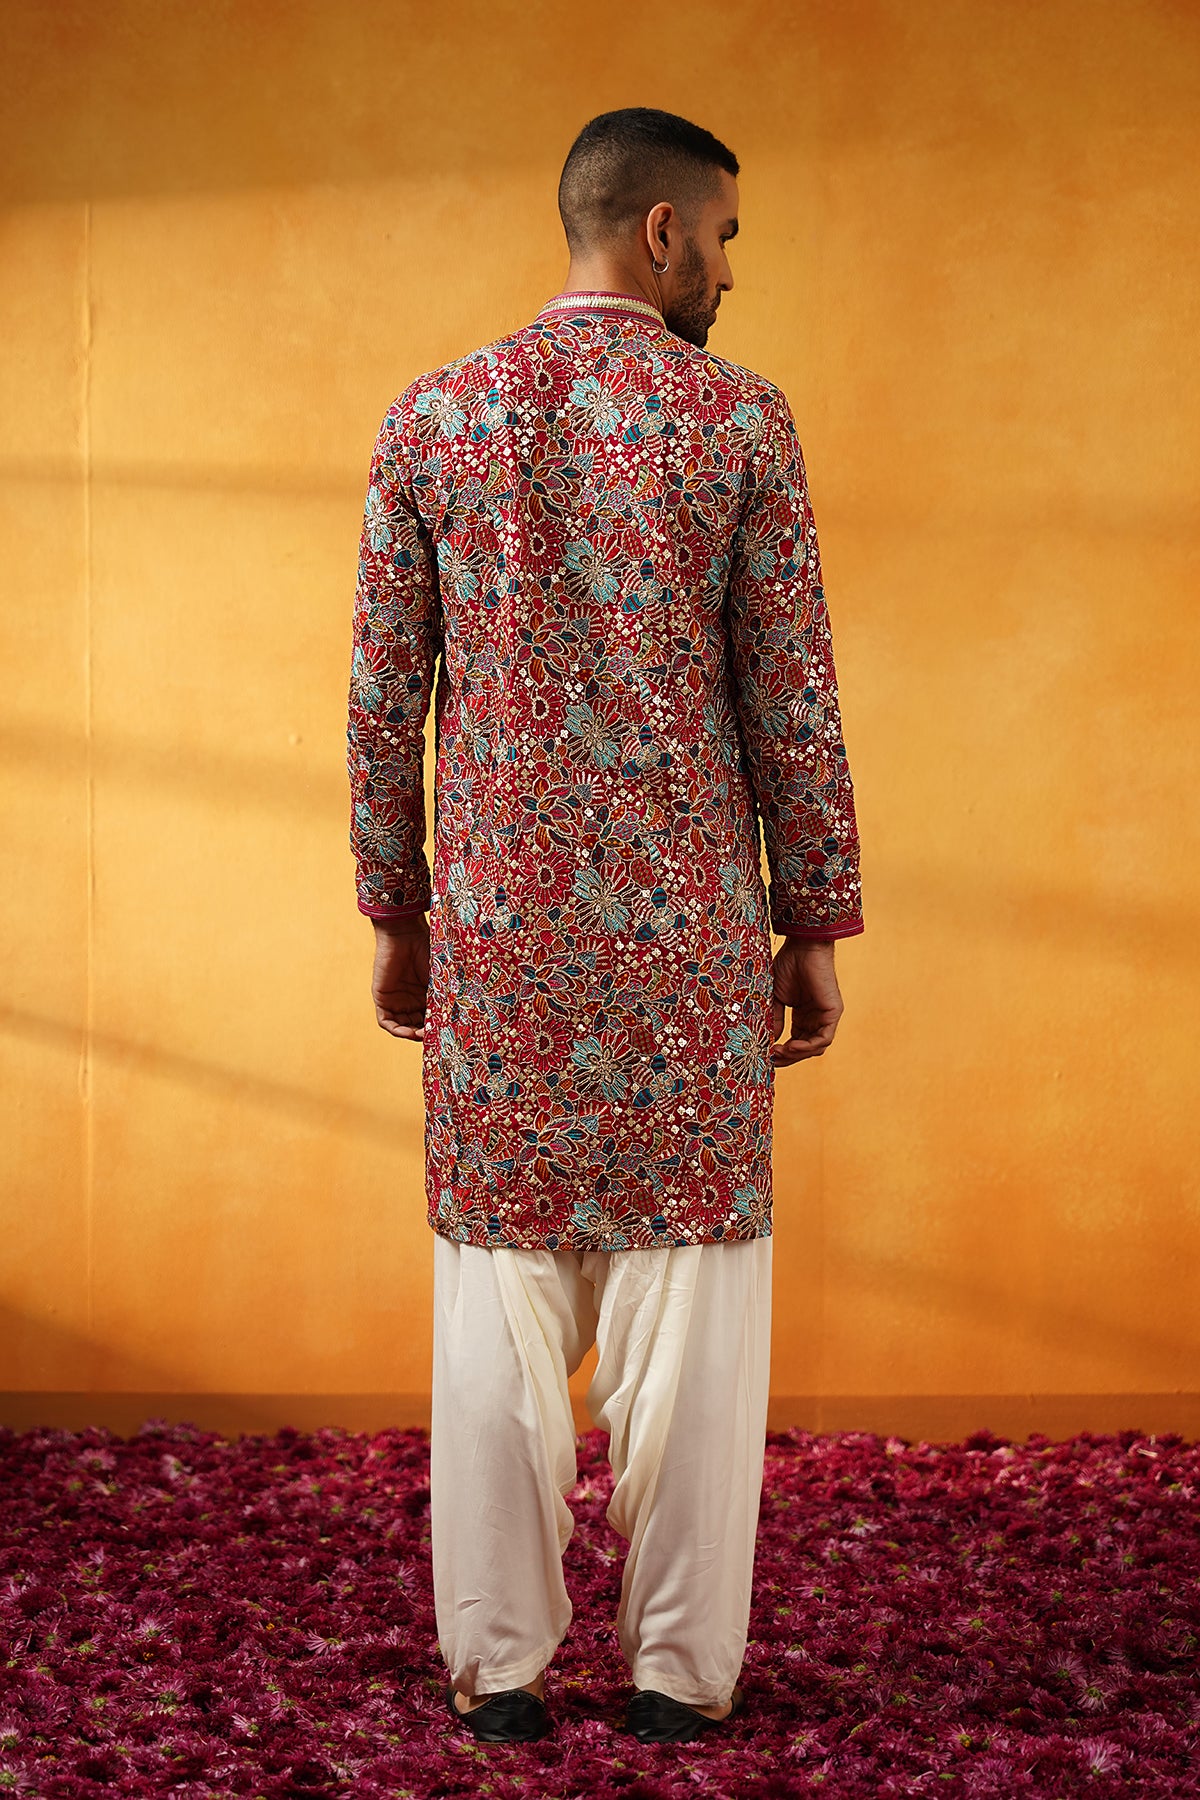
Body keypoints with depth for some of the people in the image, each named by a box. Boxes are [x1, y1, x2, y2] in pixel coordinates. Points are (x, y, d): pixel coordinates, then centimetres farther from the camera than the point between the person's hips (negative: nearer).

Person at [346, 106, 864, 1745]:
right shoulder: (740, 420, -5)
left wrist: (394, 918, 13)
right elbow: (791, 698, -5)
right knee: (690, 1279, 5)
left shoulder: (431, 417, 2)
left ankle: (500, 1663, 11)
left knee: (501, 1282, 8)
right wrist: (816, 929, 2)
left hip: (498, 921, 2)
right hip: (687, 921, -2)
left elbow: (387, 695, 4)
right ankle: (679, 1666, 9)